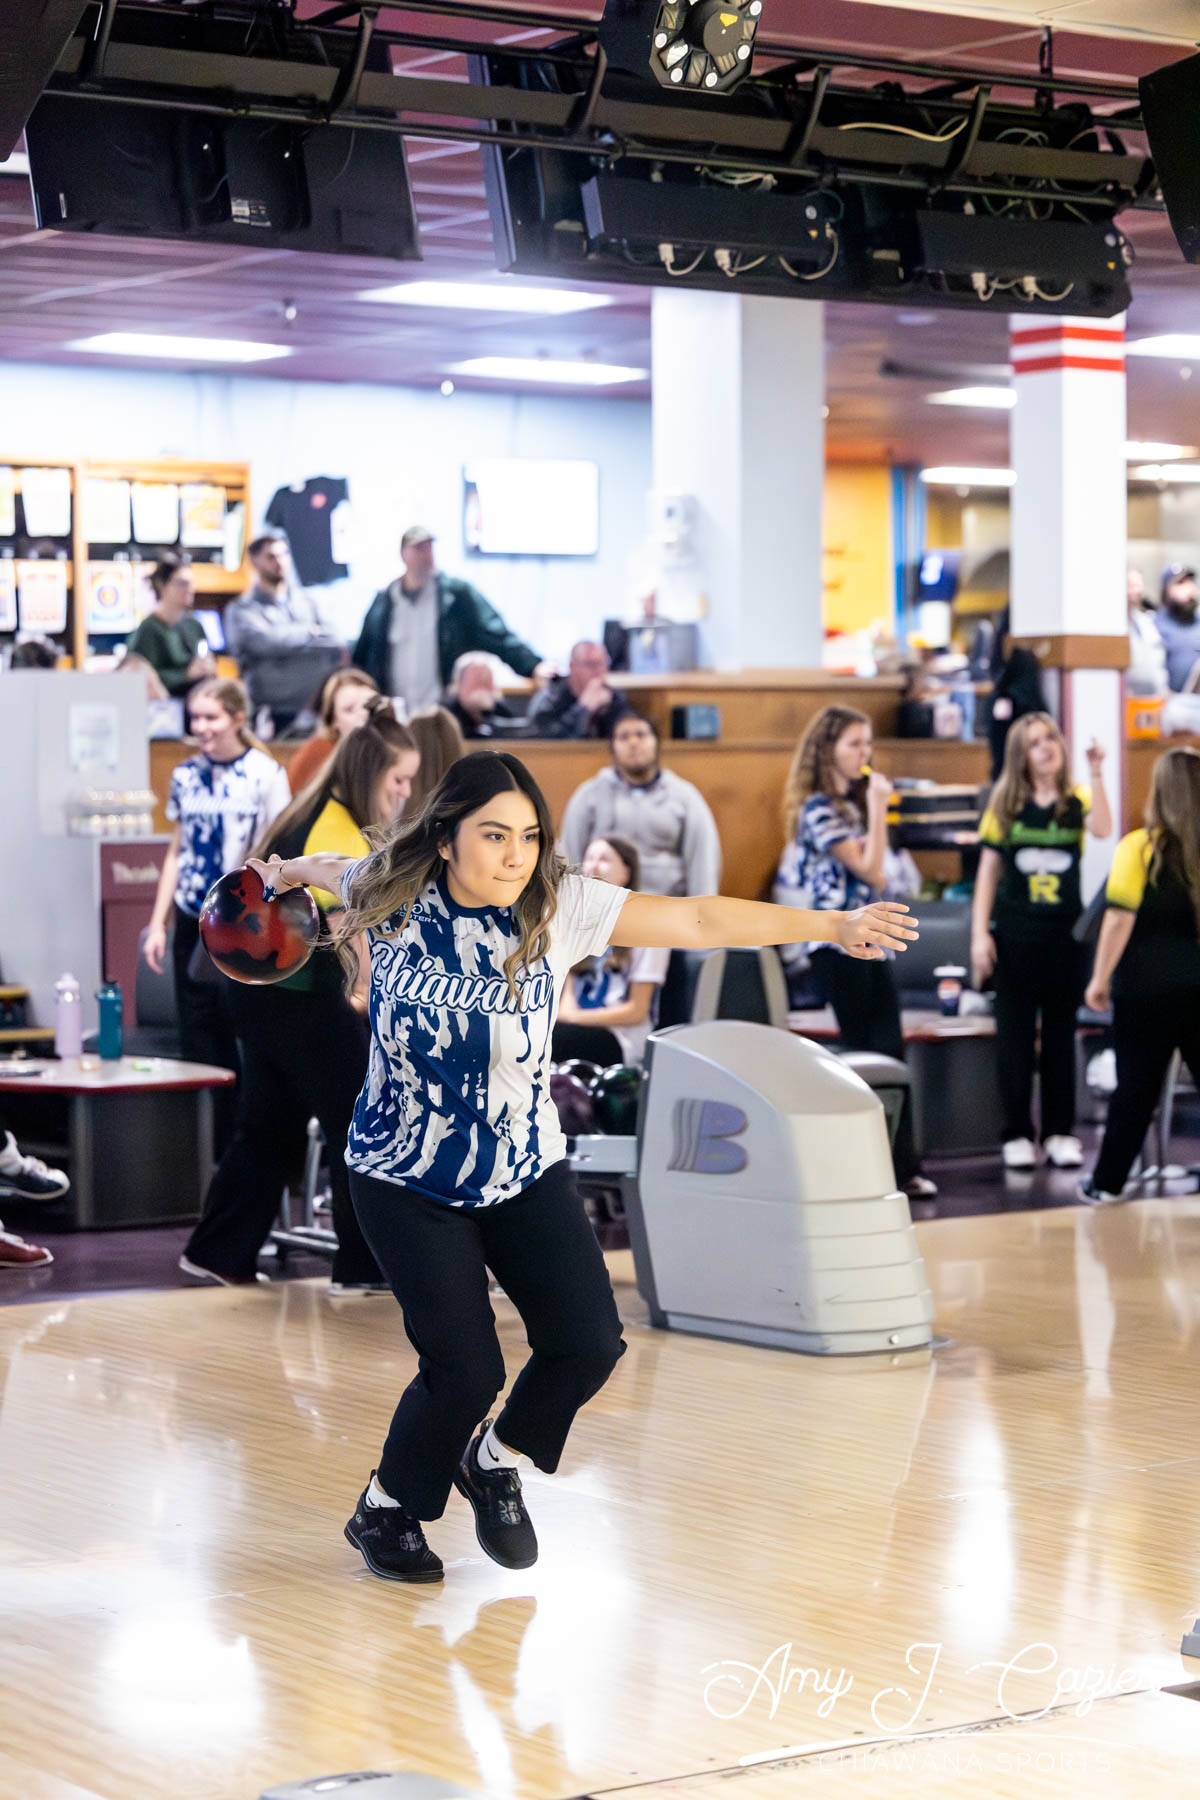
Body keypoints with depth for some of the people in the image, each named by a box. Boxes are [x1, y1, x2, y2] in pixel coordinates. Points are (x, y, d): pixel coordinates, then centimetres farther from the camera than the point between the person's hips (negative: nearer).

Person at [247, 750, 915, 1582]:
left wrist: (832, 925, -23)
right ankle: (386, 1508, 18)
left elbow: (698, 920, -17)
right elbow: (334, 868, 12)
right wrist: (284, 872, 34)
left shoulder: (558, 907, -13)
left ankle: (495, 1463, 23)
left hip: (526, 1175, 2)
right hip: (406, 1181, -2)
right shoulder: (391, 895, -13)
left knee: (589, 1344, -8)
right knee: (466, 1368, -11)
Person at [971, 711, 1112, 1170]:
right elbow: (988, 872, 3)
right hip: (1015, 933, 0)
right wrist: (980, 934, -3)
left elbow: (1102, 829, -20)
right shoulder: (1005, 805, 3)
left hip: (1065, 932, 0)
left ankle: (1060, 1132, 13)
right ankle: (1017, 1135, 8)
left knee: (1060, 1033, 7)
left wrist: (1096, 773, -24)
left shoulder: (1076, 801, 3)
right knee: (1015, 1035, 2)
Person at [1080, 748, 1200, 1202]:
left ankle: (1108, 1181, 13)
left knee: (1136, 1086, 7)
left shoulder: (1139, 848, -9)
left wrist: (1101, 978, -2)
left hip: (1147, 986, -2)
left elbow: (1120, 919, -11)